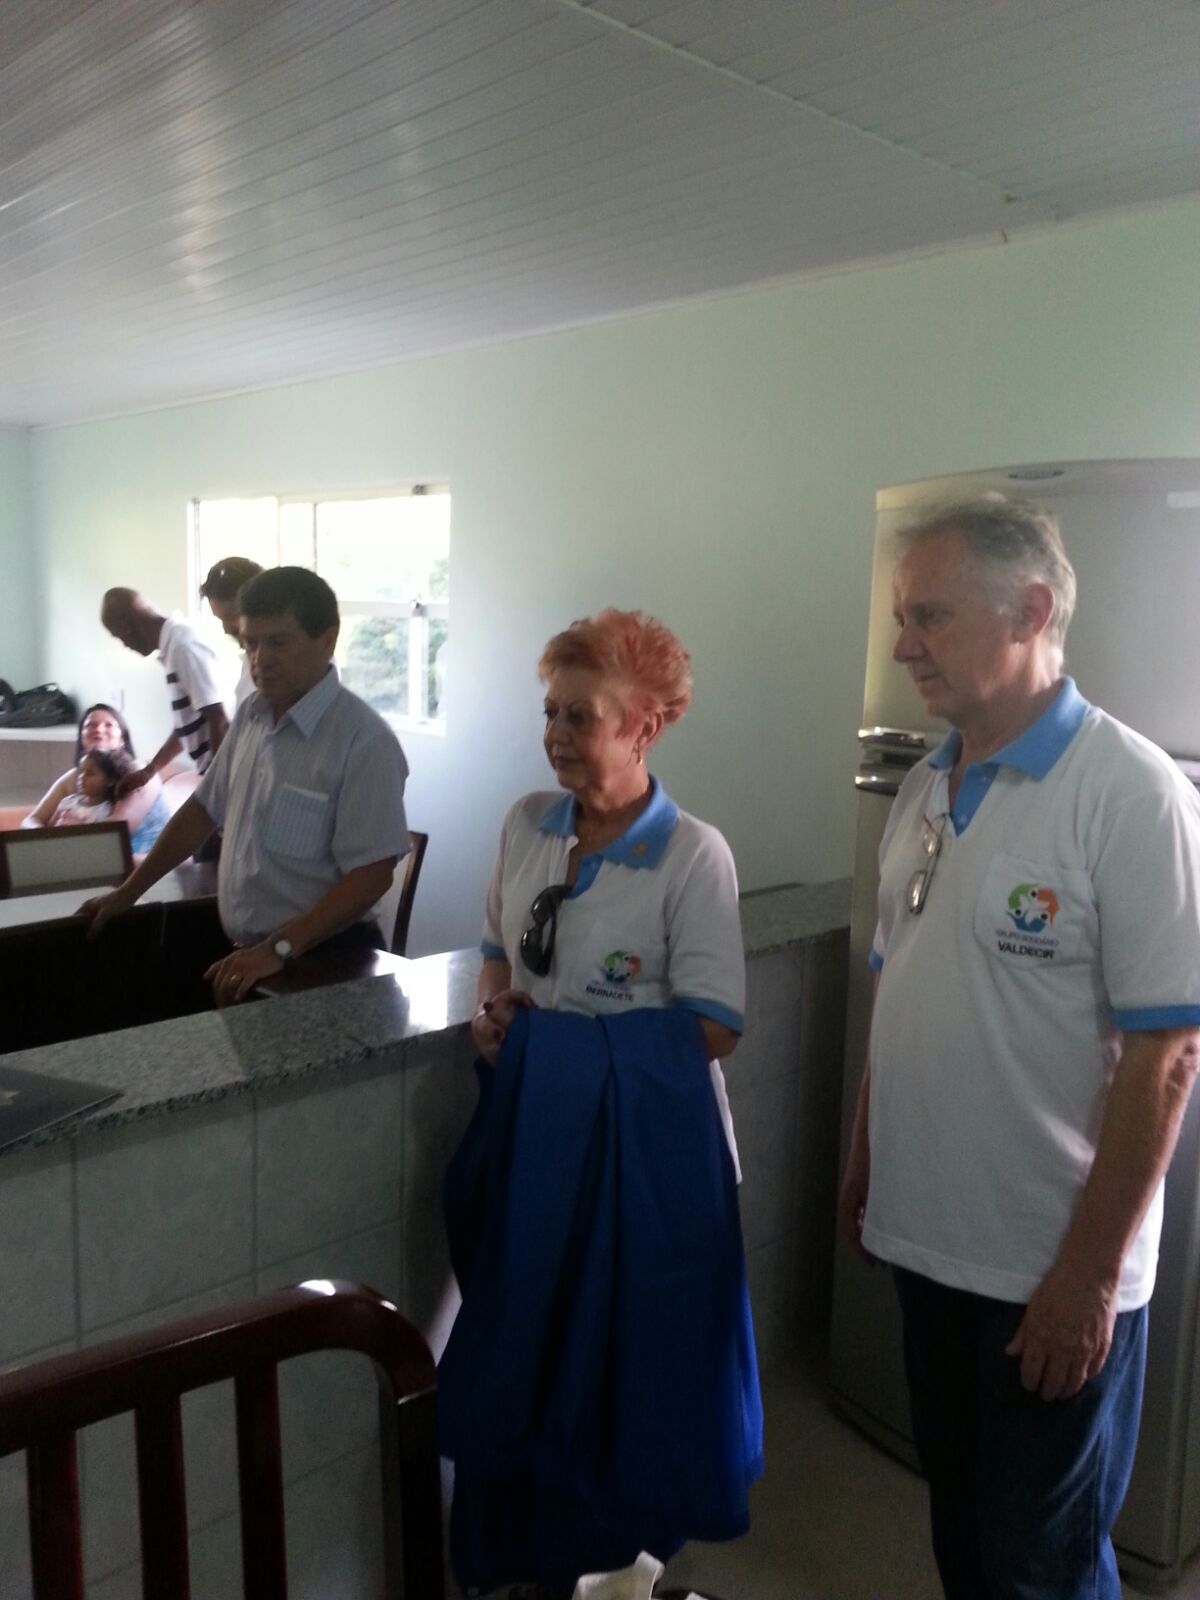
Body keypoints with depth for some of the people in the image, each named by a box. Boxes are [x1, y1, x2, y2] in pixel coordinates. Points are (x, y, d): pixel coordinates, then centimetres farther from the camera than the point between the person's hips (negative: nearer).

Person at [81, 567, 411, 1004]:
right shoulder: (250, 714, 5)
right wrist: (127, 893, 17)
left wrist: (279, 949, -26)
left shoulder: (363, 739, -18)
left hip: (321, 964, -6)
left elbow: (371, 875, -21)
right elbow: (204, 809, 16)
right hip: (245, 956, 6)